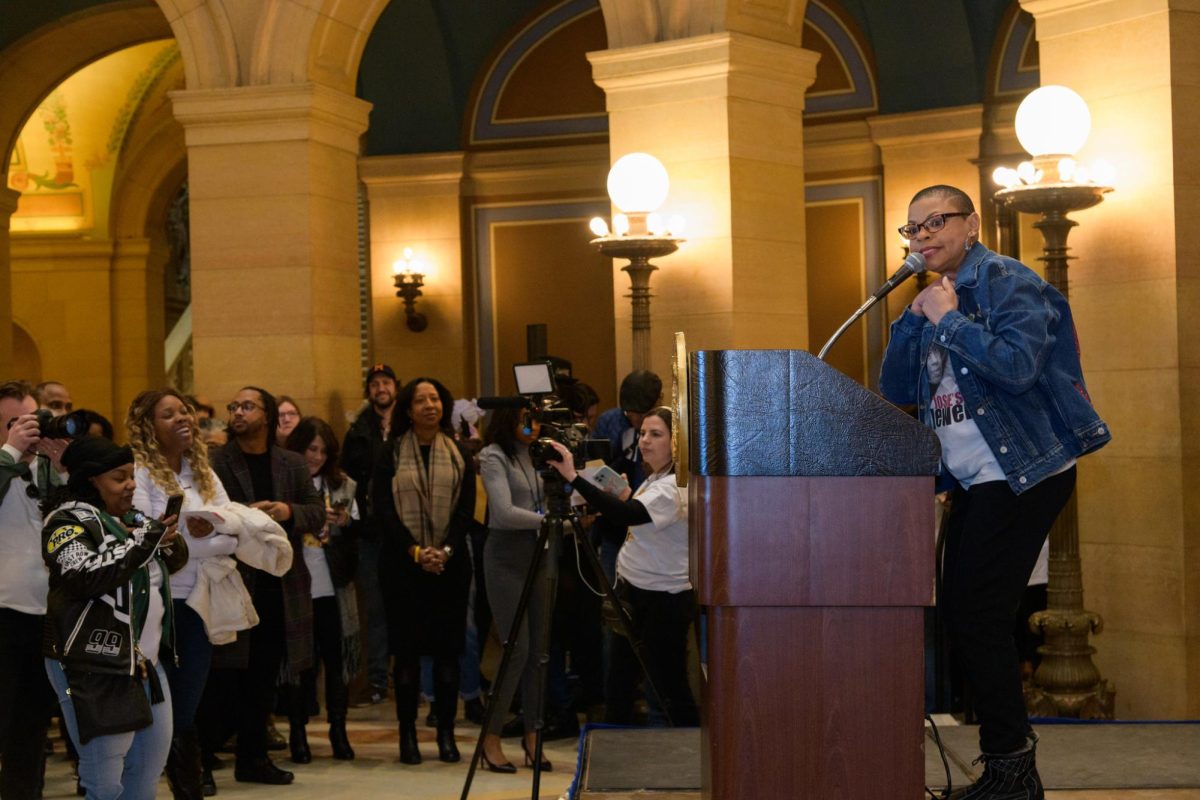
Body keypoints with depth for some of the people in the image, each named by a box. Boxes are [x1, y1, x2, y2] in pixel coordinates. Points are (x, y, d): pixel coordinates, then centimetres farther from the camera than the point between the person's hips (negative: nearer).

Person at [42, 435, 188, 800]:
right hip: (94, 669, -8)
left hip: (146, 663, 8)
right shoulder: (68, 522, -9)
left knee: (148, 771, 14)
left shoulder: (131, 517, 15)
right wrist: (142, 543, -23)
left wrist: (168, 541, -3)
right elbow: (83, 576, -26)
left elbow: (175, 560, 20)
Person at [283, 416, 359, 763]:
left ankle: (338, 730, 16)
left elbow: (358, 536, 11)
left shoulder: (342, 486, 10)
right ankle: (297, 731, 12)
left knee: (336, 659, 6)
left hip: (333, 588, 3)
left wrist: (344, 524, -9)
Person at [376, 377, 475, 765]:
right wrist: (415, 551, -13)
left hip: (450, 562, 1)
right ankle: (407, 734, 4)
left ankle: (446, 733, 6)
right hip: (403, 563, -1)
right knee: (407, 648, -2)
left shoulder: (459, 454, 8)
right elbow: (383, 510, -2)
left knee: (447, 648, 0)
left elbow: (467, 508, 3)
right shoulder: (391, 454, 4)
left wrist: (446, 550, -12)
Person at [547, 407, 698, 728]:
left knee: (671, 690, -2)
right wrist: (620, 498, 2)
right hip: (633, 591, 10)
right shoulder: (652, 480, 11)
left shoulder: (673, 487, -21)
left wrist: (574, 477, -41)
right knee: (617, 688, 11)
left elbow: (628, 515, -37)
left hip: (664, 600, -10)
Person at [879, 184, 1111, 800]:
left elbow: (1017, 366, -27)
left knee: (977, 618, -11)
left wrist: (948, 319, -18)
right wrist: (915, 316, -1)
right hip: (974, 481, 9)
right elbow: (896, 392, 10)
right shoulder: (938, 299, 15)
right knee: (959, 617, 9)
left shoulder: (1007, 282, -11)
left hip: (1024, 473, -9)